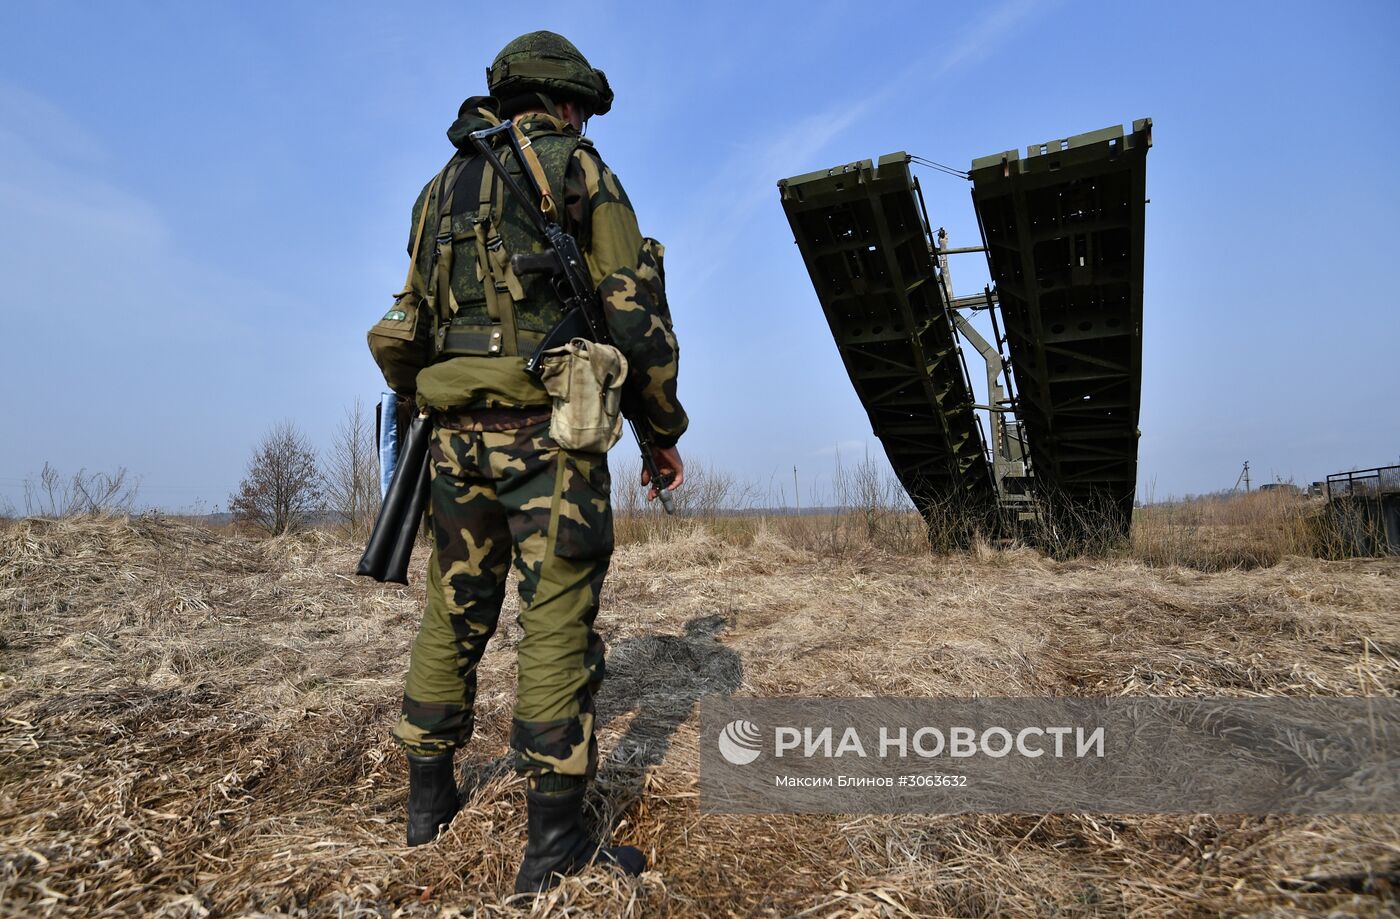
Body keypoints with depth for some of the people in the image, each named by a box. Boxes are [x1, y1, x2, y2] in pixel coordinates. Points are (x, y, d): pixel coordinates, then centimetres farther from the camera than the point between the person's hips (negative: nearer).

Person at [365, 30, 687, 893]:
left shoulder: (443, 186, 21)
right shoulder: (580, 170, 3)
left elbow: (401, 336, 17)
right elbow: (637, 313, -7)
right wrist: (667, 431, 1)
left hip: (460, 434, 7)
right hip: (550, 432, -6)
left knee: (454, 618, 15)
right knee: (559, 625, -3)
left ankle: (430, 800, 29)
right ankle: (556, 842, 5)